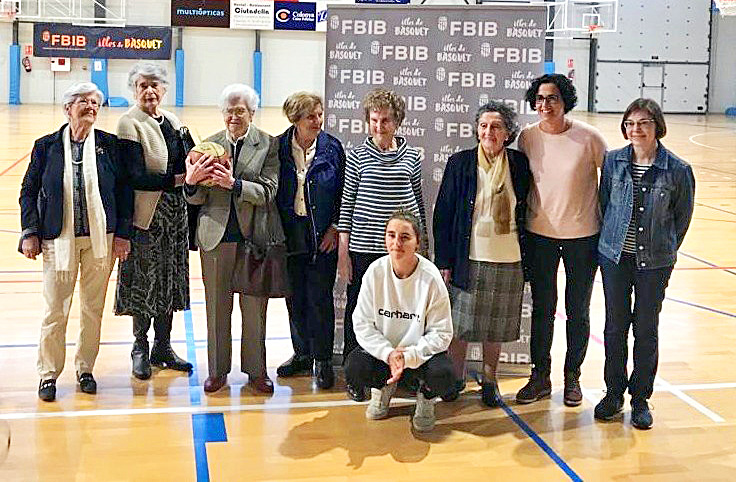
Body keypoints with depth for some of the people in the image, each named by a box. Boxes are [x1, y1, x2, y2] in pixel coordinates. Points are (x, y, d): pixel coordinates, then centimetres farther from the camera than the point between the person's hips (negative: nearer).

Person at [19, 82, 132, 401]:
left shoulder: (109, 144, 3)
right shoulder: (46, 146, 2)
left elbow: (124, 191, 4)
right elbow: (29, 192, 5)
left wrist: (122, 234, -2)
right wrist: (30, 232, -4)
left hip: (100, 240, 1)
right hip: (59, 239, -1)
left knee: (93, 309, 9)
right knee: (55, 311, 2)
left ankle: (85, 369, 25)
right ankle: (49, 374, 17)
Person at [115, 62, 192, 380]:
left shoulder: (172, 121, 12)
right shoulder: (130, 124, -10)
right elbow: (135, 177, -18)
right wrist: (175, 180, -21)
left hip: (175, 212, 7)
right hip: (148, 213, -7)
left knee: (169, 278, 12)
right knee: (145, 279, 1)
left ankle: (162, 347, 24)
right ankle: (140, 348, 17)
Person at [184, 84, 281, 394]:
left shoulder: (268, 145, -1)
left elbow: (267, 192, -11)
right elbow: (199, 198, 3)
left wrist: (234, 183, -25)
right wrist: (191, 183, -19)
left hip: (254, 235, -2)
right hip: (216, 234, 2)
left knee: (255, 307, 7)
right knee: (217, 307, 9)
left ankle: (256, 370, 21)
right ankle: (217, 370, 22)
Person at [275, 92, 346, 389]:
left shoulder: (332, 147, -1)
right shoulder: (279, 148, 0)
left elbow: (343, 192, 2)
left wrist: (335, 228, -5)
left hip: (322, 234, -2)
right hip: (290, 233, 2)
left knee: (320, 297, -2)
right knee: (295, 297, 9)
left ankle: (322, 359, 10)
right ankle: (302, 353, 25)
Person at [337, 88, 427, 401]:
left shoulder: (412, 157, 7)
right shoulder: (357, 156, 3)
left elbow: (418, 201, 14)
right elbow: (347, 205, 3)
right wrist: (343, 252, -1)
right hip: (363, 248, -1)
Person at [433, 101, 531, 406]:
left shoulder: (519, 164, 2)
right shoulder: (459, 163, -2)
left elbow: (525, 211, 9)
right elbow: (443, 213, -1)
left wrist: (527, 259, 6)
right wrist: (443, 261, -5)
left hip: (507, 261, 1)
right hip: (468, 259, -1)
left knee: (495, 326, 11)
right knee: (459, 323, 7)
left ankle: (489, 380, 27)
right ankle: (456, 377, 25)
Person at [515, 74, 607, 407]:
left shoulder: (588, 137, -13)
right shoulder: (527, 137, -4)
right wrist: (520, 226, 8)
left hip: (583, 235, -2)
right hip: (540, 234, 2)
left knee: (578, 311, 11)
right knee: (542, 309, 11)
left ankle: (573, 376, 28)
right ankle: (540, 377, 25)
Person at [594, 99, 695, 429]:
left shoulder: (678, 171, -9)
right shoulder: (613, 161, -3)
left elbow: (682, 217, 3)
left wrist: (664, 251, 6)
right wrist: (611, 241, 9)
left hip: (654, 263, -2)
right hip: (615, 256, 2)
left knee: (646, 330, 8)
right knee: (615, 327, 10)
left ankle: (640, 398, 23)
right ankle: (614, 393, 26)